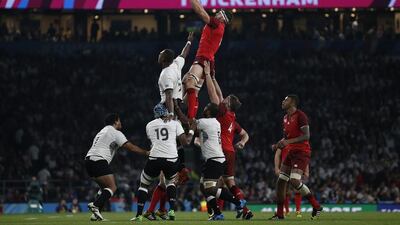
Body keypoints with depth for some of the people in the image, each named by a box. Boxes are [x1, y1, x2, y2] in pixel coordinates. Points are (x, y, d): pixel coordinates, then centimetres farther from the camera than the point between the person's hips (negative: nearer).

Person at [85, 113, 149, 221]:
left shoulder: (103, 132, 28)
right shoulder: (115, 133, 0)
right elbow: (131, 147, -5)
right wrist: (146, 153, 2)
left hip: (89, 159, 9)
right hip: (98, 161, -9)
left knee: (105, 187, 18)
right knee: (112, 187, -11)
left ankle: (95, 214, 7)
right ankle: (95, 205, -30)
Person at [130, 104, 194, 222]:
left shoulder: (149, 125, 15)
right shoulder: (175, 124, 9)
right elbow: (185, 142, 6)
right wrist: (191, 132, 23)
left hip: (155, 158, 0)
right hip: (171, 159, 0)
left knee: (144, 185, 19)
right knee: (170, 182, 28)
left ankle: (139, 215, 10)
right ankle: (171, 210, 9)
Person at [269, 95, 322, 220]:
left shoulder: (300, 116, -13)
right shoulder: (286, 118, 16)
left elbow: (306, 136, -20)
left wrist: (288, 141, -27)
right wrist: (278, 145, 9)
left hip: (301, 152, -9)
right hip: (291, 153, 9)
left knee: (294, 181, -22)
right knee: (280, 181, 4)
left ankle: (316, 206, -9)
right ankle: (279, 214, 12)